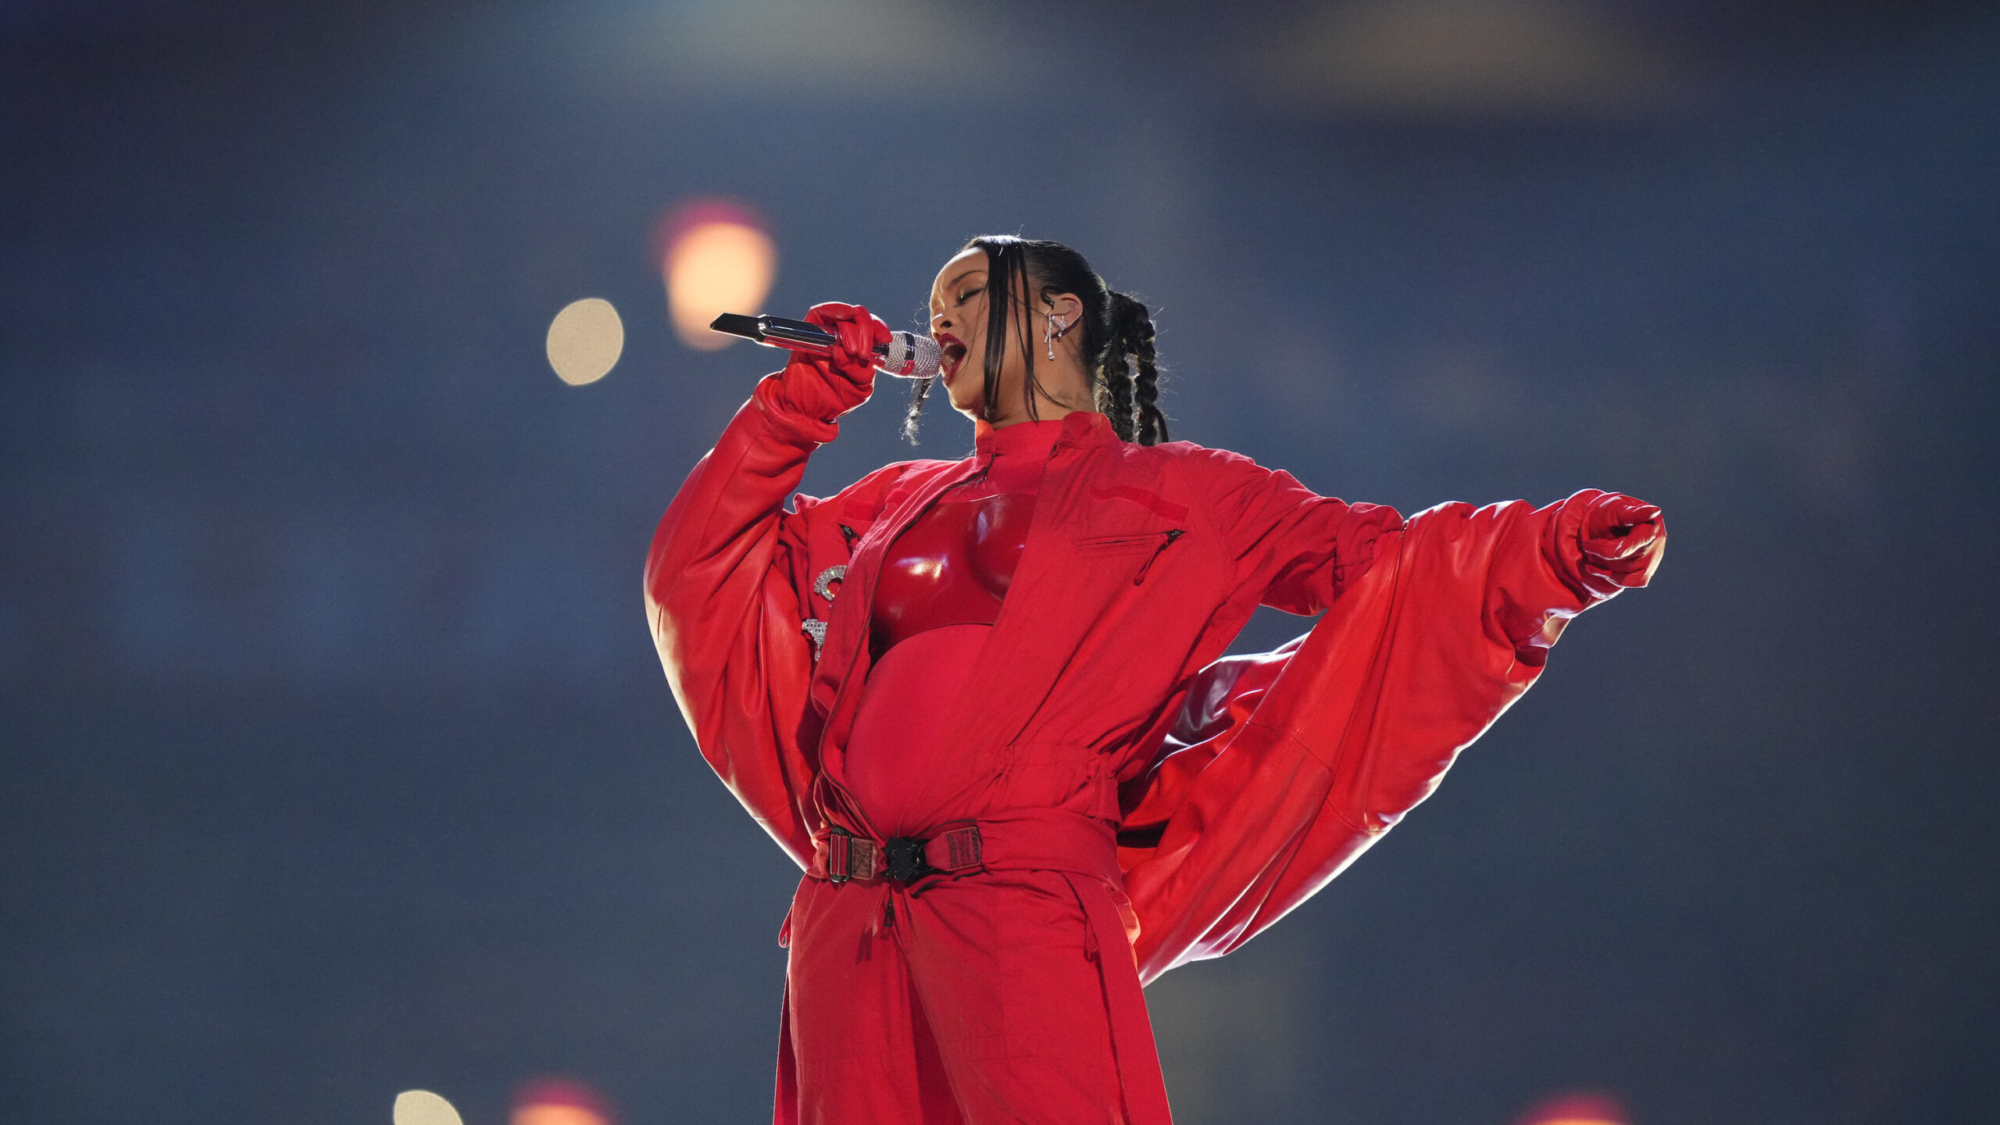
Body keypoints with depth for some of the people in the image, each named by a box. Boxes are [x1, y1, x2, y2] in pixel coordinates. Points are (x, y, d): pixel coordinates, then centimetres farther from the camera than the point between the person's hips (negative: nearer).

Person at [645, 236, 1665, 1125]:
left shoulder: (1171, 494, 13)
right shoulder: (898, 506, 26)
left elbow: (1370, 560, 6)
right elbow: (705, 574, 30)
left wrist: (1552, 549, -8)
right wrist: (797, 407, 21)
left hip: (1026, 912, -5)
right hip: (847, 924, 5)